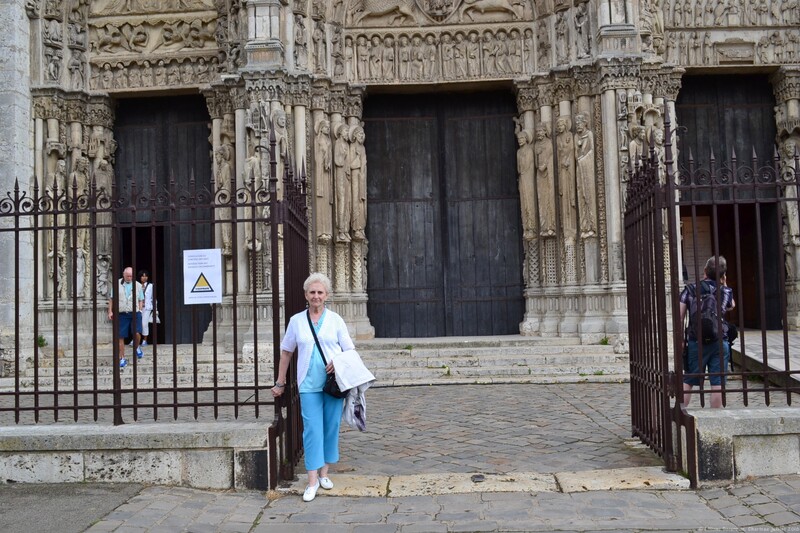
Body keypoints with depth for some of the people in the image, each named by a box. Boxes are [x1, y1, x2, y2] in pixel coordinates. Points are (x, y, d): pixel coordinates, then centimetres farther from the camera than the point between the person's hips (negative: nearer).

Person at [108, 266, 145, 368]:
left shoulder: (138, 285, 8)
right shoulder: (117, 284, 5)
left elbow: (141, 300, 13)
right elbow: (111, 298, 9)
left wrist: (139, 311, 4)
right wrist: (110, 311, 4)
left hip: (134, 314, 0)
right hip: (122, 314, 0)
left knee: (137, 334, -13)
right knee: (120, 337, 0)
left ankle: (136, 348, 21)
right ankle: (122, 359, 10)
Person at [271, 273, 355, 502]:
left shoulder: (335, 320, 4)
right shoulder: (296, 321, 5)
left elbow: (350, 350, 6)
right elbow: (286, 352, 12)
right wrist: (280, 383, 12)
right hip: (309, 385, -1)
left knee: (331, 427, 8)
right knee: (312, 430, -6)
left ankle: (324, 473, 23)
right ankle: (312, 481, -2)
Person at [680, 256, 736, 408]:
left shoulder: (690, 289, 0)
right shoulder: (726, 291, 2)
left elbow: (679, 317, -3)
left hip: (695, 342, 0)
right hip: (720, 343, 0)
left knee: (687, 381, 8)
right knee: (717, 382, 4)